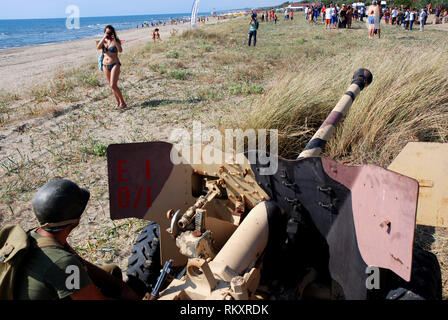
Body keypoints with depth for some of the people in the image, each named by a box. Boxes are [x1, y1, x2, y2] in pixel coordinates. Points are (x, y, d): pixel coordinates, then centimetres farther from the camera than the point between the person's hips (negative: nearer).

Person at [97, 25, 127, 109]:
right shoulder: (104, 41, 8)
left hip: (115, 64, -5)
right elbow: (98, 47, -11)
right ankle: (118, 103, 19)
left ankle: (123, 102, -5)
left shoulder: (116, 41, -3)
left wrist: (114, 40, -26)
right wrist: (104, 38, -17)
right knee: (112, 86, 9)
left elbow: (120, 50, -21)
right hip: (105, 65, 5)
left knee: (113, 85, -16)